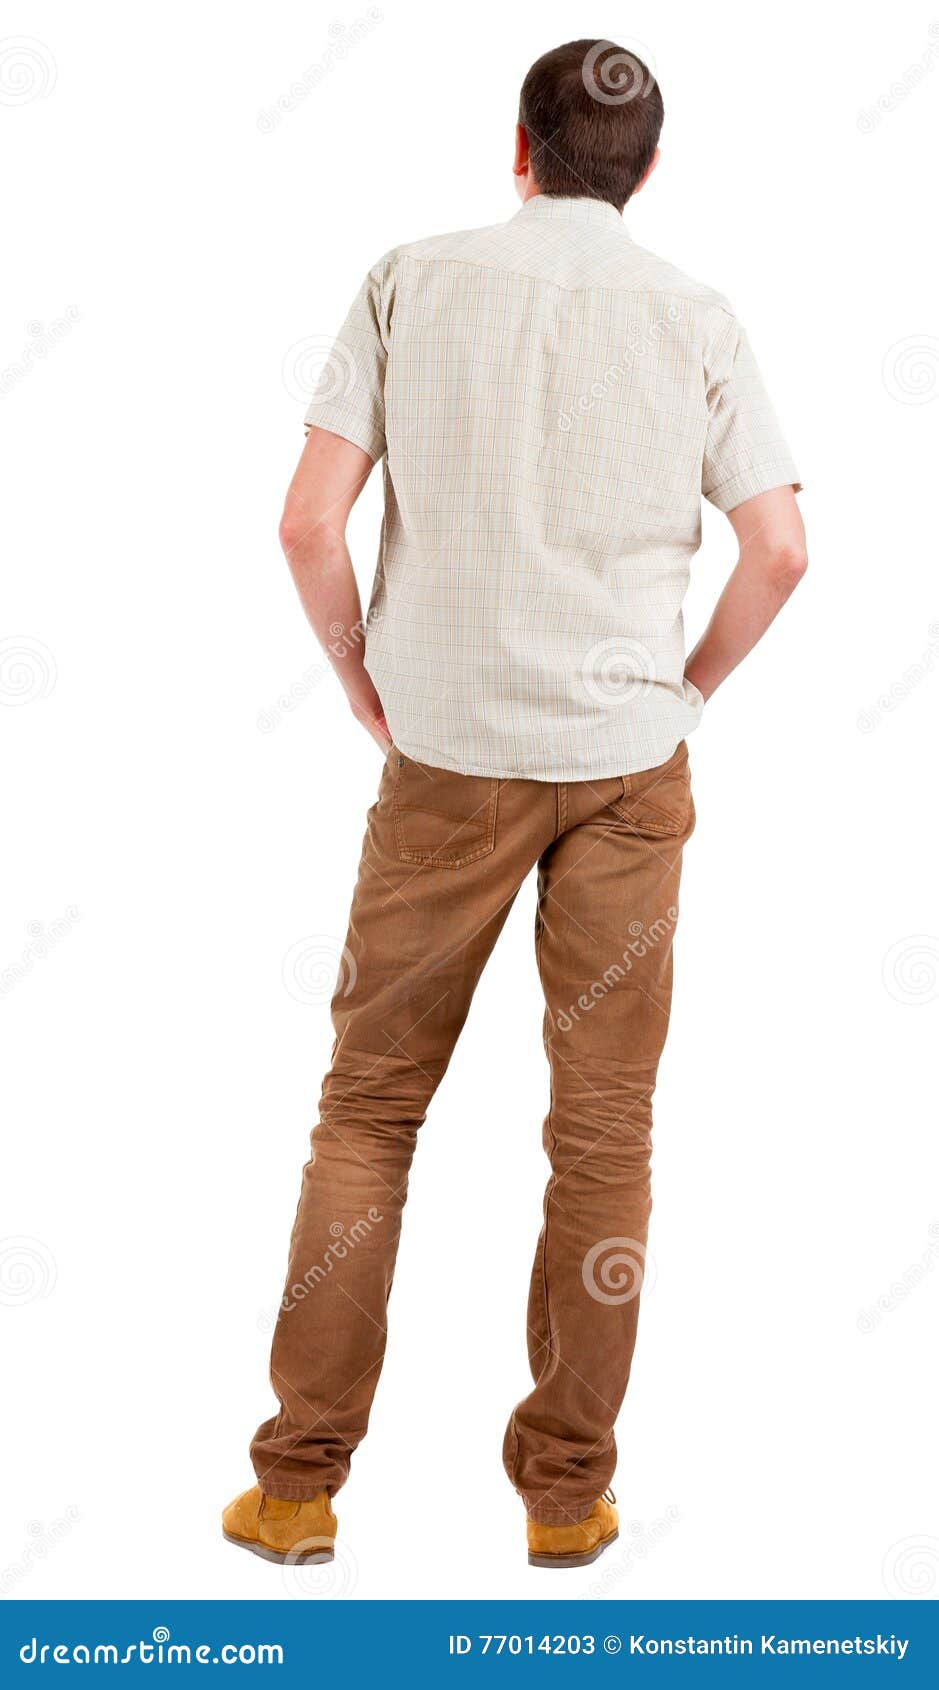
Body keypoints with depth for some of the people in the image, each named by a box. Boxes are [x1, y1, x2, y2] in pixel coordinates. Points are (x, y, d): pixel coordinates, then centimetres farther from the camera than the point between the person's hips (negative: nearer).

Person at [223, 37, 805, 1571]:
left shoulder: (411, 283, -1)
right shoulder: (694, 319, 1)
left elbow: (309, 524, -7)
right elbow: (780, 550, -1)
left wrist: (362, 678, 8)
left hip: (447, 752, 0)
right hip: (628, 755, 1)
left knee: (370, 1105, 10)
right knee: (605, 1126, 8)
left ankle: (297, 1487, 14)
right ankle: (567, 1492, 17)